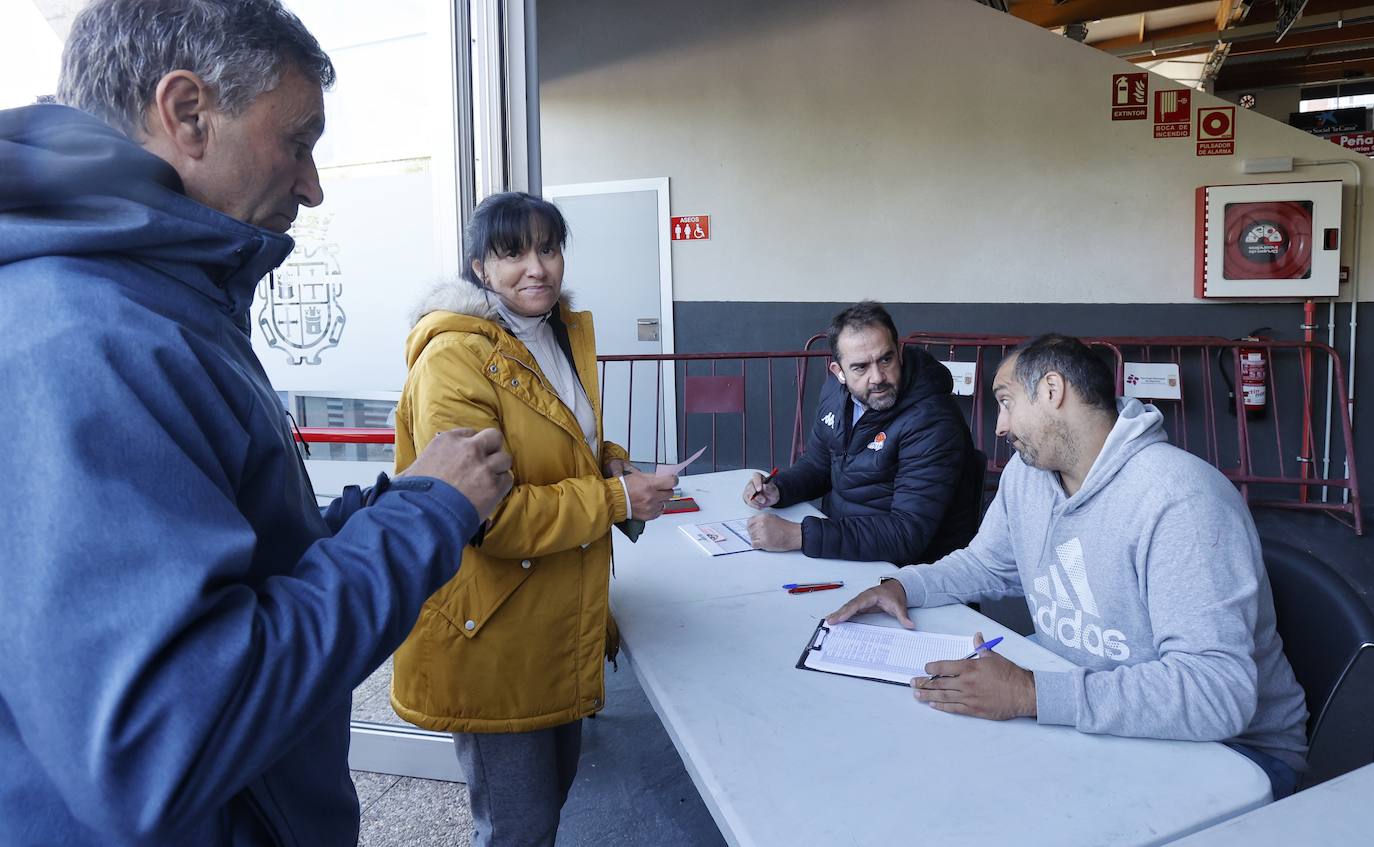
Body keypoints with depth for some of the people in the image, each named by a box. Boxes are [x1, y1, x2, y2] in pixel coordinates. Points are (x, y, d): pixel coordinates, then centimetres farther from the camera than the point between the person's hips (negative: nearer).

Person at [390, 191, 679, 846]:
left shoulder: (564, 335, 7)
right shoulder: (455, 358, -21)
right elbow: (480, 515, -27)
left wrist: (609, 462, 1)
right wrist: (615, 500, -22)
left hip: (564, 624, 9)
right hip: (489, 638, -8)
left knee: (556, 784, 26)